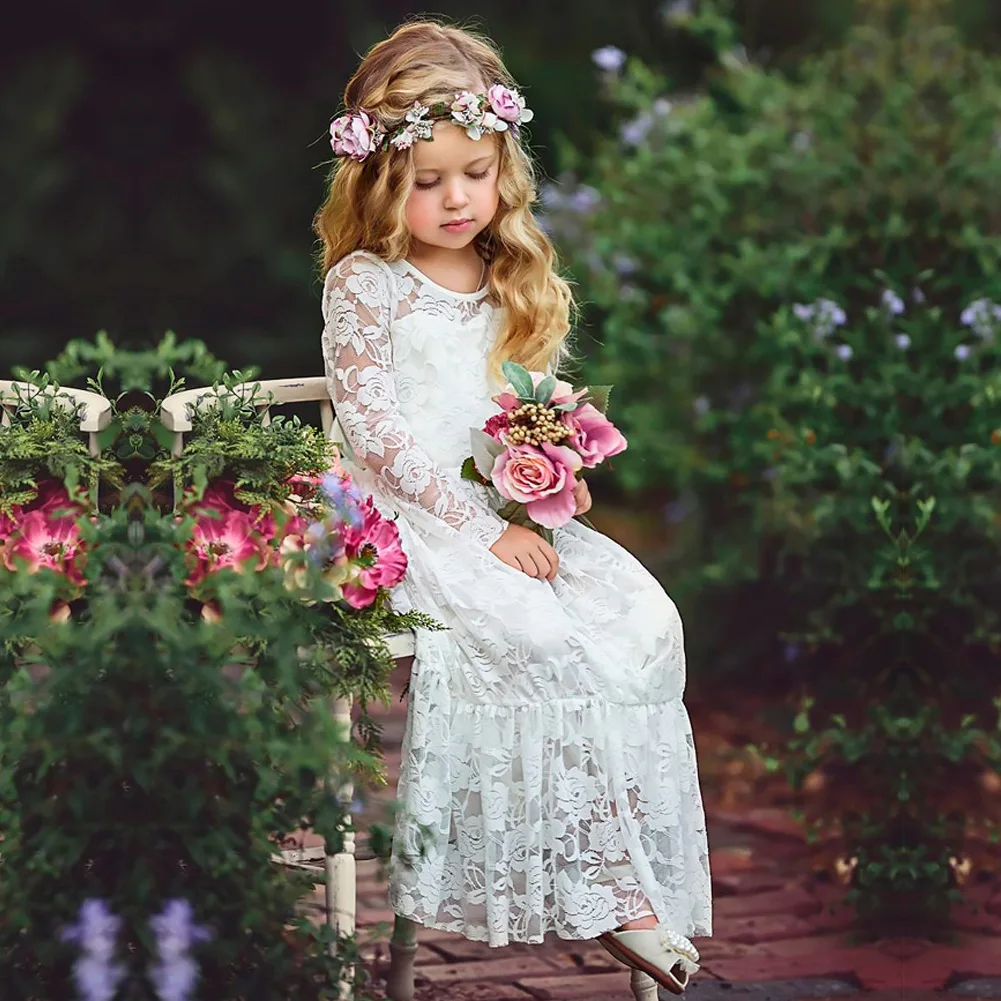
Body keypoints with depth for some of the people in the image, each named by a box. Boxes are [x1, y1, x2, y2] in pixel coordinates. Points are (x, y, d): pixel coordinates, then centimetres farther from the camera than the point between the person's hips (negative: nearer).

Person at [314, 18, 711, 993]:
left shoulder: (518, 280, 12)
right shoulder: (364, 285, -6)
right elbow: (380, 434, -12)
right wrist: (481, 531, -17)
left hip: (516, 513, 6)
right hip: (413, 520, -6)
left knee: (644, 617, -18)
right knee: (541, 637, -29)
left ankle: (637, 870, -16)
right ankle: (605, 890, -21)